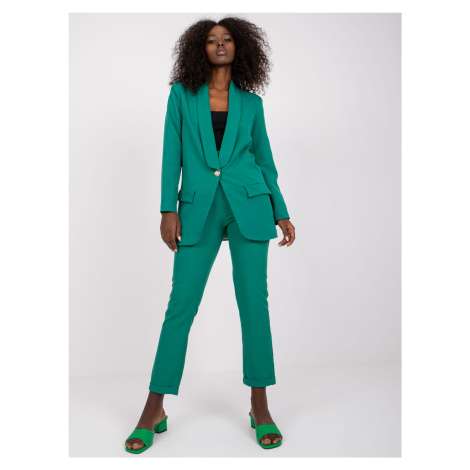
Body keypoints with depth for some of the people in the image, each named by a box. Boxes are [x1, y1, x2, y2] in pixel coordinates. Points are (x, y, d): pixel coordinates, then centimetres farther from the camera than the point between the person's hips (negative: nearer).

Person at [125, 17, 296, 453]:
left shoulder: (251, 102, 13)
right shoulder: (181, 93, 11)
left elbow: (264, 161, 14)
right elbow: (172, 153, 5)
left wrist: (281, 213, 8)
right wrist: (168, 209, -4)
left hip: (248, 207, 1)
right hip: (198, 209, -1)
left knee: (254, 302, 0)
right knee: (181, 304, -2)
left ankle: (259, 407, 14)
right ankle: (154, 410, 12)